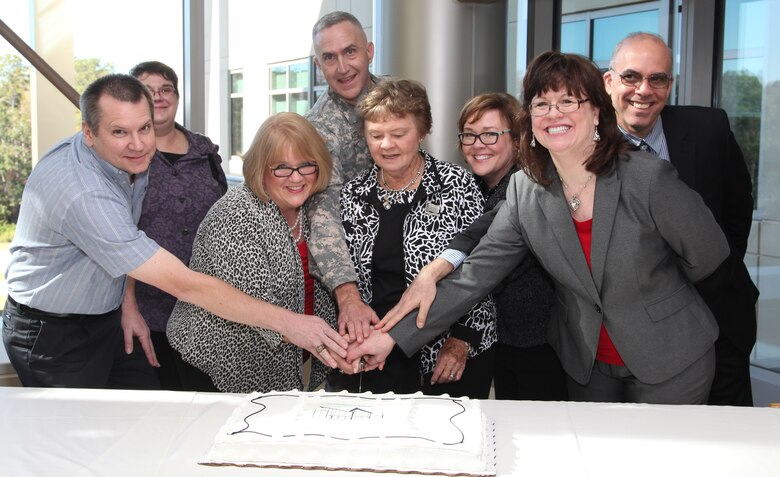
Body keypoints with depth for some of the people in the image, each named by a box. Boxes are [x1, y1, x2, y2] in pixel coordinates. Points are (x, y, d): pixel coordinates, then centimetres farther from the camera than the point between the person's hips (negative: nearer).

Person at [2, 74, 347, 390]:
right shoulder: (82, 192, -34)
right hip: (52, 335, -7)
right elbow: (182, 283, -38)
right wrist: (285, 323, -38)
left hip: (105, 320, 7)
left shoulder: (133, 161, -6)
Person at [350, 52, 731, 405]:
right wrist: (395, 337, -18)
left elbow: (708, 255, -8)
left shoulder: (650, 179, -21)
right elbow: (477, 274, -12)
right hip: (585, 364, 3)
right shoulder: (524, 191, -9)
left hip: (673, 361, -3)